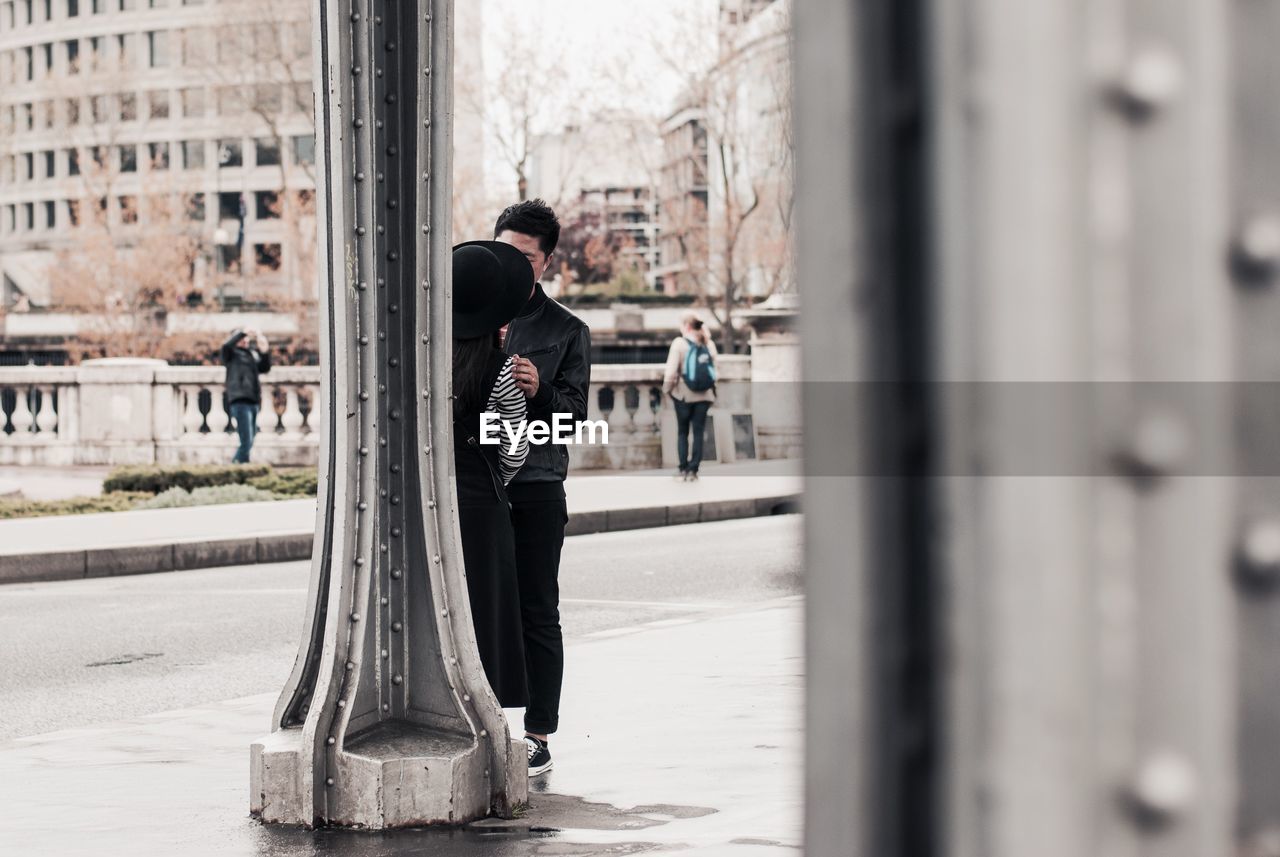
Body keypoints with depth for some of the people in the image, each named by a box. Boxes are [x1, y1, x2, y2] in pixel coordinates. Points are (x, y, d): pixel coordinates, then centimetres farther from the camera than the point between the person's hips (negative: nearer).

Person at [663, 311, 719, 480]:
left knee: (682, 431, 11)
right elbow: (714, 368, 0)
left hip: (684, 394, -3)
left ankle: (683, 469, 8)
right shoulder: (709, 344, 1)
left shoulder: (679, 343, -10)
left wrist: (666, 388, 0)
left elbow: (671, 369, -14)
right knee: (698, 432, 6)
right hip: (705, 395, 3)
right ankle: (693, 470, 3)